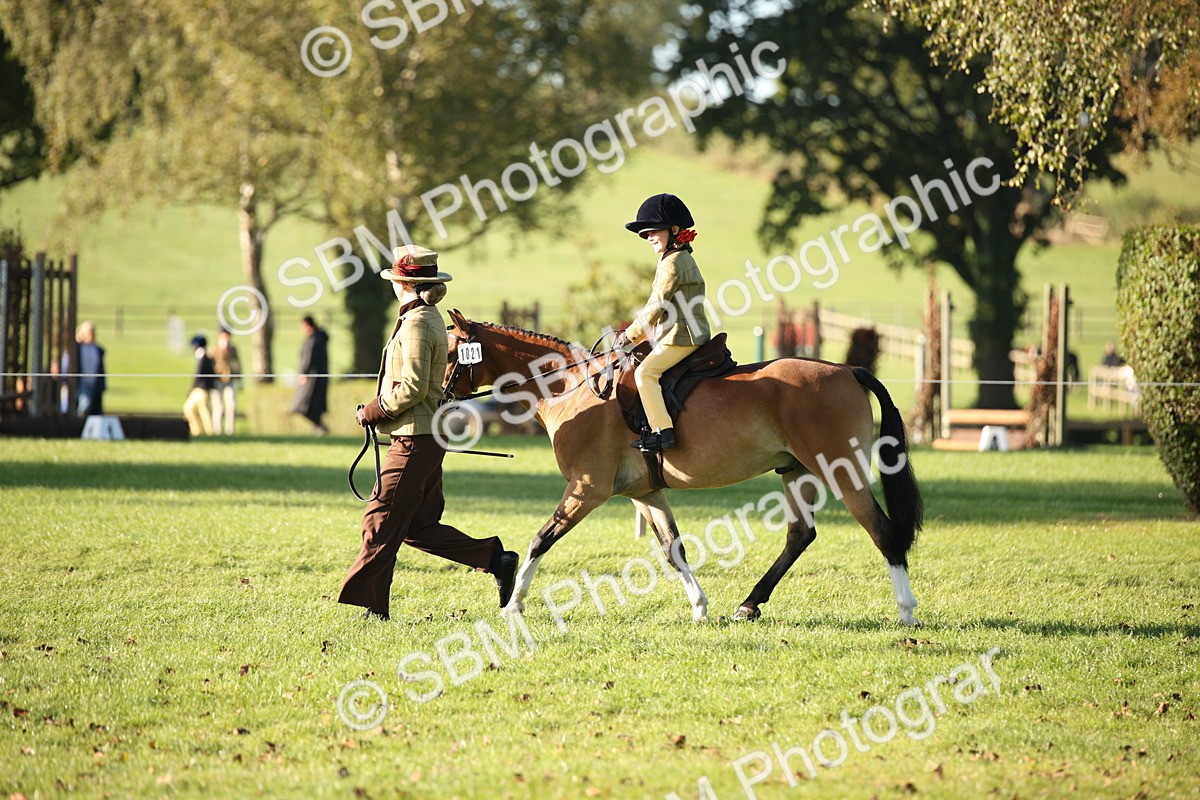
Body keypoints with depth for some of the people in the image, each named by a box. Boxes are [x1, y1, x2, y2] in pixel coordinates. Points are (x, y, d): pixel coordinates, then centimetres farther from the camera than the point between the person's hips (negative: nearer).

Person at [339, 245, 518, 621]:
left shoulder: (416, 323, -16)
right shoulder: (431, 318, 15)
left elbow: (413, 388, -22)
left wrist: (373, 411, -11)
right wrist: (378, 408, 14)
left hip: (414, 441, -10)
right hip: (428, 438, 10)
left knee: (381, 520, -4)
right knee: (418, 526, 13)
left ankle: (370, 603, -1)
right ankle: (494, 558, 10)